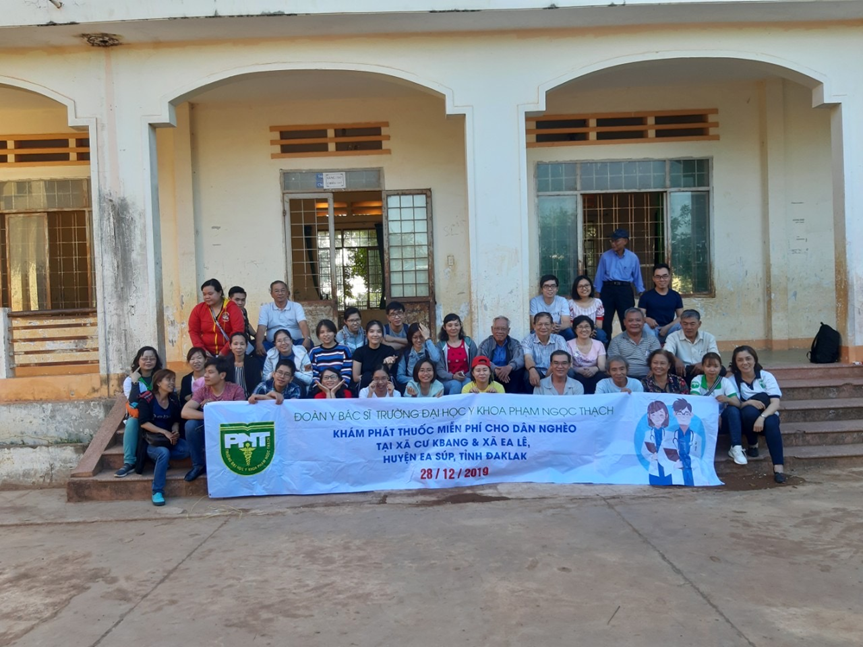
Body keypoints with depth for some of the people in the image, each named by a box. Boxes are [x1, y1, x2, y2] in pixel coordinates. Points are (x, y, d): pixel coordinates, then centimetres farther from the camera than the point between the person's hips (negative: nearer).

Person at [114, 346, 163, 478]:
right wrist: (135, 382, -21)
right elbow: (133, 403, -16)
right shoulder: (130, 380, 0)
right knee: (132, 421, -32)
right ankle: (129, 463, -35)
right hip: (138, 419, 1)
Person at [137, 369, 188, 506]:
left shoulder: (174, 399, 7)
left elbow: (176, 420, 9)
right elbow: (144, 423, -15)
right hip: (151, 440, -4)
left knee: (186, 450, -25)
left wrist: (175, 432, -14)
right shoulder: (148, 399, -7)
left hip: (169, 438, 4)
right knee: (164, 453, -35)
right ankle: (157, 492, -25)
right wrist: (164, 432, -23)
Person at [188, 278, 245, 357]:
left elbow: (238, 331, -12)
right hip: (206, 354, 2)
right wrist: (202, 350, -9)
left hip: (228, 354, -2)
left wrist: (224, 352, -17)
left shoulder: (232, 307, -6)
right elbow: (193, 331, 4)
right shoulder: (198, 309, 4)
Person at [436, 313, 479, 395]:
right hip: (448, 380, -1)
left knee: (467, 384, -33)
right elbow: (439, 369, -4)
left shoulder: (469, 342, 8)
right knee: (456, 385, -33)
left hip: (466, 378, 1)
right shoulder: (440, 345, 3)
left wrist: (466, 376, -12)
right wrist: (453, 376, -22)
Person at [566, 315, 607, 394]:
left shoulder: (598, 344, 12)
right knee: (580, 377, -35)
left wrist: (595, 369, -27)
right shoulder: (569, 344, 5)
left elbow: (602, 366, -1)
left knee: (602, 376, -31)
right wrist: (580, 370, -30)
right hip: (578, 375, -2)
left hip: (594, 374, 2)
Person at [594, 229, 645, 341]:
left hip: (625, 290, 0)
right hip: (608, 289, 0)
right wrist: (598, 294, 3)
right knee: (605, 321, 4)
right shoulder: (605, 256, 1)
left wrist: (642, 294, 8)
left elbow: (637, 277, 9)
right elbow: (599, 276, 5)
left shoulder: (633, 258, 1)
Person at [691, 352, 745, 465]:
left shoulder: (725, 381, -6)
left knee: (733, 409, -29)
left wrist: (727, 399, -43)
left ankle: (736, 448, -22)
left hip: (721, 418, 1)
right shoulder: (697, 380, -8)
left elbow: (737, 403, -18)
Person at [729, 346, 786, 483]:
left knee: (771, 423, -36)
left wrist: (762, 417, -33)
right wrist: (749, 403, -29)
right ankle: (753, 444, -9)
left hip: (766, 415, 0)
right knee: (749, 411, -35)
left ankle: (779, 467, -40)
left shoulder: (766, 376, -4)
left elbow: (775, 403, -15)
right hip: (746, 419, 0)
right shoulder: (733, 380, -3)